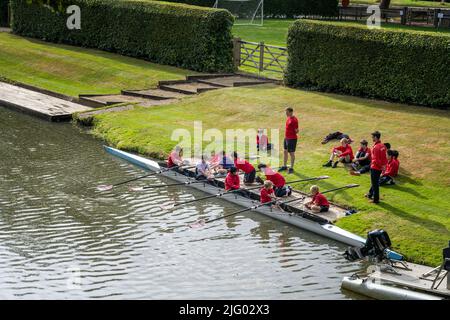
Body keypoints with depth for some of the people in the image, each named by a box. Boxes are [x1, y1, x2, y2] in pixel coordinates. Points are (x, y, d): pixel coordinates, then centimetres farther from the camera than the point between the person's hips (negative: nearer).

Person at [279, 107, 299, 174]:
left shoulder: (294, 120, -19)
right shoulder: (288, 118, 9)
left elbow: (296, 130, -15)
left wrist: (296, 131, -30)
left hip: (292, 139, -9)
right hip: (286, 138, 9)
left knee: (291, 153, -1)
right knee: (285, 151, 18)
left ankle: (291, 168, 8)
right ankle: (284, 166, 31)